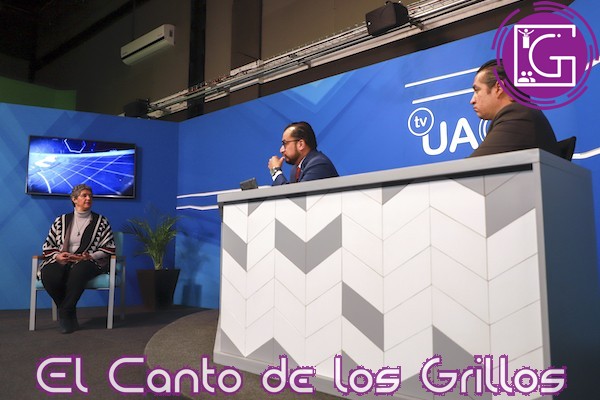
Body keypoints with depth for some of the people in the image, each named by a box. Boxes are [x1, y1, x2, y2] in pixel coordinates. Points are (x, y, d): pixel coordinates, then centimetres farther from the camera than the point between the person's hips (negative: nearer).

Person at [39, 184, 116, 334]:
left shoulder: (101, 221, 11)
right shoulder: (61, 221, 17)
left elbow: (109, 248, 5)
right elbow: (47, 246, 16)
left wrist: (88, 257, -10)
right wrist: (57, 256, -7)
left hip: (89, 262, -2)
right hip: (61, 262, 2)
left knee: (79, 270, -39)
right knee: (49, 274, -33)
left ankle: (65, 313, -21)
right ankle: (70, 315, -11)